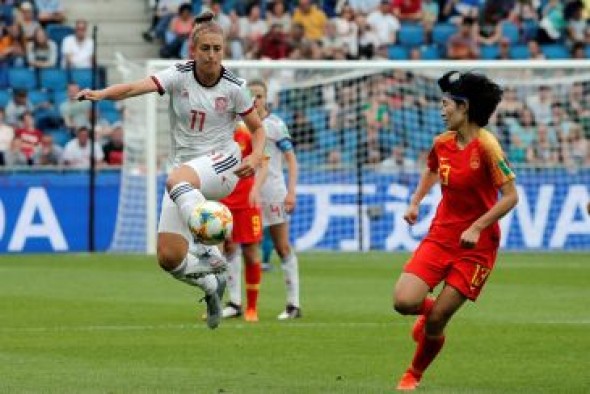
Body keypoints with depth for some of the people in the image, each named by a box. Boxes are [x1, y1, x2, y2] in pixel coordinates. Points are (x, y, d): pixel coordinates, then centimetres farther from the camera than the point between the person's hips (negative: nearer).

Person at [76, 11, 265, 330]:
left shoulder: (234, 87, -5)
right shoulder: (179, 75, -6)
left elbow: (258, 129, 8)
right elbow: (136, 87, -23)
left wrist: (256, 156, -13)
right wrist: (101, 93, -42)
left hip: (222, 163, -3)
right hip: (185, 167, 3)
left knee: (176, 180, -39)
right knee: (169, 258, -6)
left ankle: (211, 256, -43)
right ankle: (212, 285, 24)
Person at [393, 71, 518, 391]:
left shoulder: (485, 145, -17)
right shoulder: (442, 143, 3)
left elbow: (510, 196, -17)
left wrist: (476, 228, -24)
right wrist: (415, 201, 14)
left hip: (476, 244, -5)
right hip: (441, 233, 5)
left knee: (436, 321, -6)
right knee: (404, 302, -13)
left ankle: (414, 374, 20)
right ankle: (428, 309, 23)